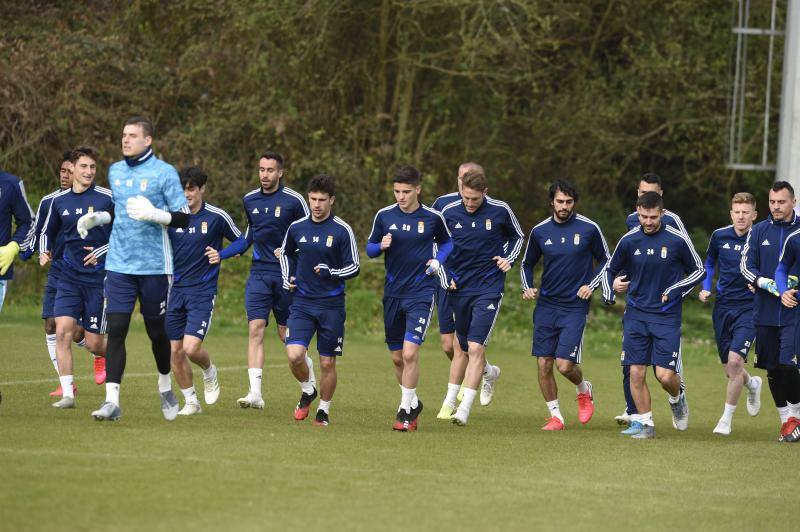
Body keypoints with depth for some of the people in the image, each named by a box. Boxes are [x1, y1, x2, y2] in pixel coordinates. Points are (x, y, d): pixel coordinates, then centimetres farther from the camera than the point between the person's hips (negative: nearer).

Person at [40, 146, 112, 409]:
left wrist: (102, 252, -12)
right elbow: (47, 232, 22)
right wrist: (44, 252, 2)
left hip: (99, 277, -3)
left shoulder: (108, 198, -6)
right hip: (68, 276, 3)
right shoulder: (59, 200, 6)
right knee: (62, 331, -14)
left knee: (94, 344, -2)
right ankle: (67, 394, -11)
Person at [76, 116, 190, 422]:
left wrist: (154, 214, -23)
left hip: (154, 266, -3)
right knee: (116, 329, -9)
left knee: (157, 331, 8)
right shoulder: (115, 172, 12)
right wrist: (95, 219, 9)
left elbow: (183, 218, -7)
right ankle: (112, 401, -13)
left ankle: (165, 387, 34)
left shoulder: (164, 173, -5)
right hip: (119, 265, 3)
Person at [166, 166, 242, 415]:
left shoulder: (217, 217, -4)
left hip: (203, 292, -3)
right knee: (175, 352, 2)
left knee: (191, 348, -16)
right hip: (175, 290, 3)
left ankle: (209, 372, 17)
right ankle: (191, 401, 18)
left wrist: (222, 255, -8)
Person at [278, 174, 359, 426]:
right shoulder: (297, 228, 4)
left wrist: (331, 273, -21)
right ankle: (307, 390, 15)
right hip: (302, 303, 2)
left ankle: (324, 409, 24)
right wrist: (287, 277, 8)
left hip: (331, 305, -2)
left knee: (327, 363, 4)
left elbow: (354, 268, -4)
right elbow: (285, 253, 24)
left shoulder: (342, 231, -7)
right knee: (294, 355, -15)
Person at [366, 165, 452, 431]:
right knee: (397, 357, 10)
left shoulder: (433, 217, -4)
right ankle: (412, 402, 31)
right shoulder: (384, 215, 0)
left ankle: (405, 410, -5)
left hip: (421, 292, -3)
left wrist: (438, 260, -5)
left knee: (410, 352, -15)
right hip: (393, 293, 3)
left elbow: (446, 242, 14)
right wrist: (381, 247, -12)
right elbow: (370, 247, 10)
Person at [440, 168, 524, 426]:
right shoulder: (448, 213, -2)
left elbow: (517, 236, 13)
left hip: (489, 289, -3)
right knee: (464, 346, 14)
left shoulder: (500, 211, -7)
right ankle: (488, 372, 48)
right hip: (459, 288, 3)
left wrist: (508, 259, -3)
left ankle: (465, 408, -16)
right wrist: (445, 275, 3)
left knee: (476, 347, -15)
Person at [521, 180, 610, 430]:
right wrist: (528, 287, -1)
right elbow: (527, 264, 17)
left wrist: (592, 285, -6)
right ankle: (555, 416, 13)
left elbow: (606, 260, 8)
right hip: (546, 305, 3)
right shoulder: (539, 231, 3)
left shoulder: (589, 228, -4)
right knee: (543, 364, -2)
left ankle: (584, 390, 22)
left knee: (565, 365, -12)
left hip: (575, 307, -3)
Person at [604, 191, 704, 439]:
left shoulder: (678, 240, -8)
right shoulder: (629, 240, 0)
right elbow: (611, 269, 16)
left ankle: (677, 399, 25)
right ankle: (644, 423, 11)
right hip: (636, 314, 3)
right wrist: (609, 293, -1)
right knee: (636, 372, -3)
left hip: (667, 316, -3)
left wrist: (676, 290, -10)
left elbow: (699, 271, 4)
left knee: (665, 375, -9)